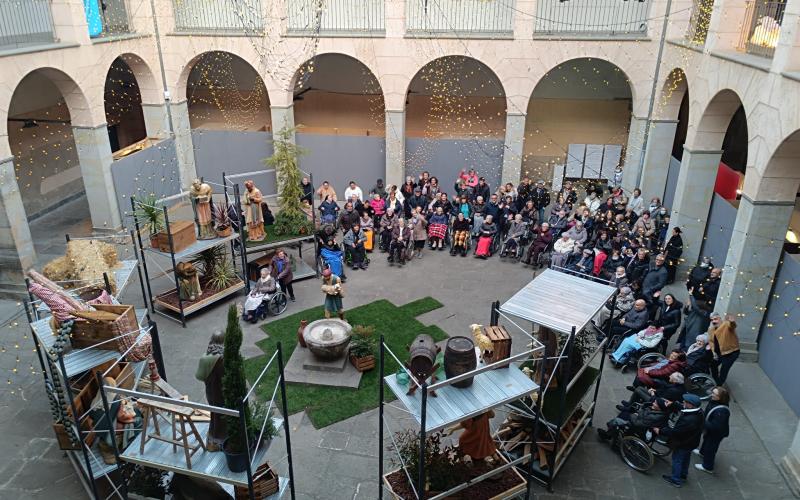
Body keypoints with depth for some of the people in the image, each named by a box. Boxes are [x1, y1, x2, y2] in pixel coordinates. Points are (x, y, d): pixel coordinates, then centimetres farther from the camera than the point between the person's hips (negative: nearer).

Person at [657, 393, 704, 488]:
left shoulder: (688, 420, -43)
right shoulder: (698, 412, -15)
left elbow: (674, 432, -33)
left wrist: (660, 431, -22)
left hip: (683, 444, -8)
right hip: (691, 442, 8)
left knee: (677, 460, 15)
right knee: (685, 459, 29)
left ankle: (676, 480, 32)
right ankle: (683, 475, 51)